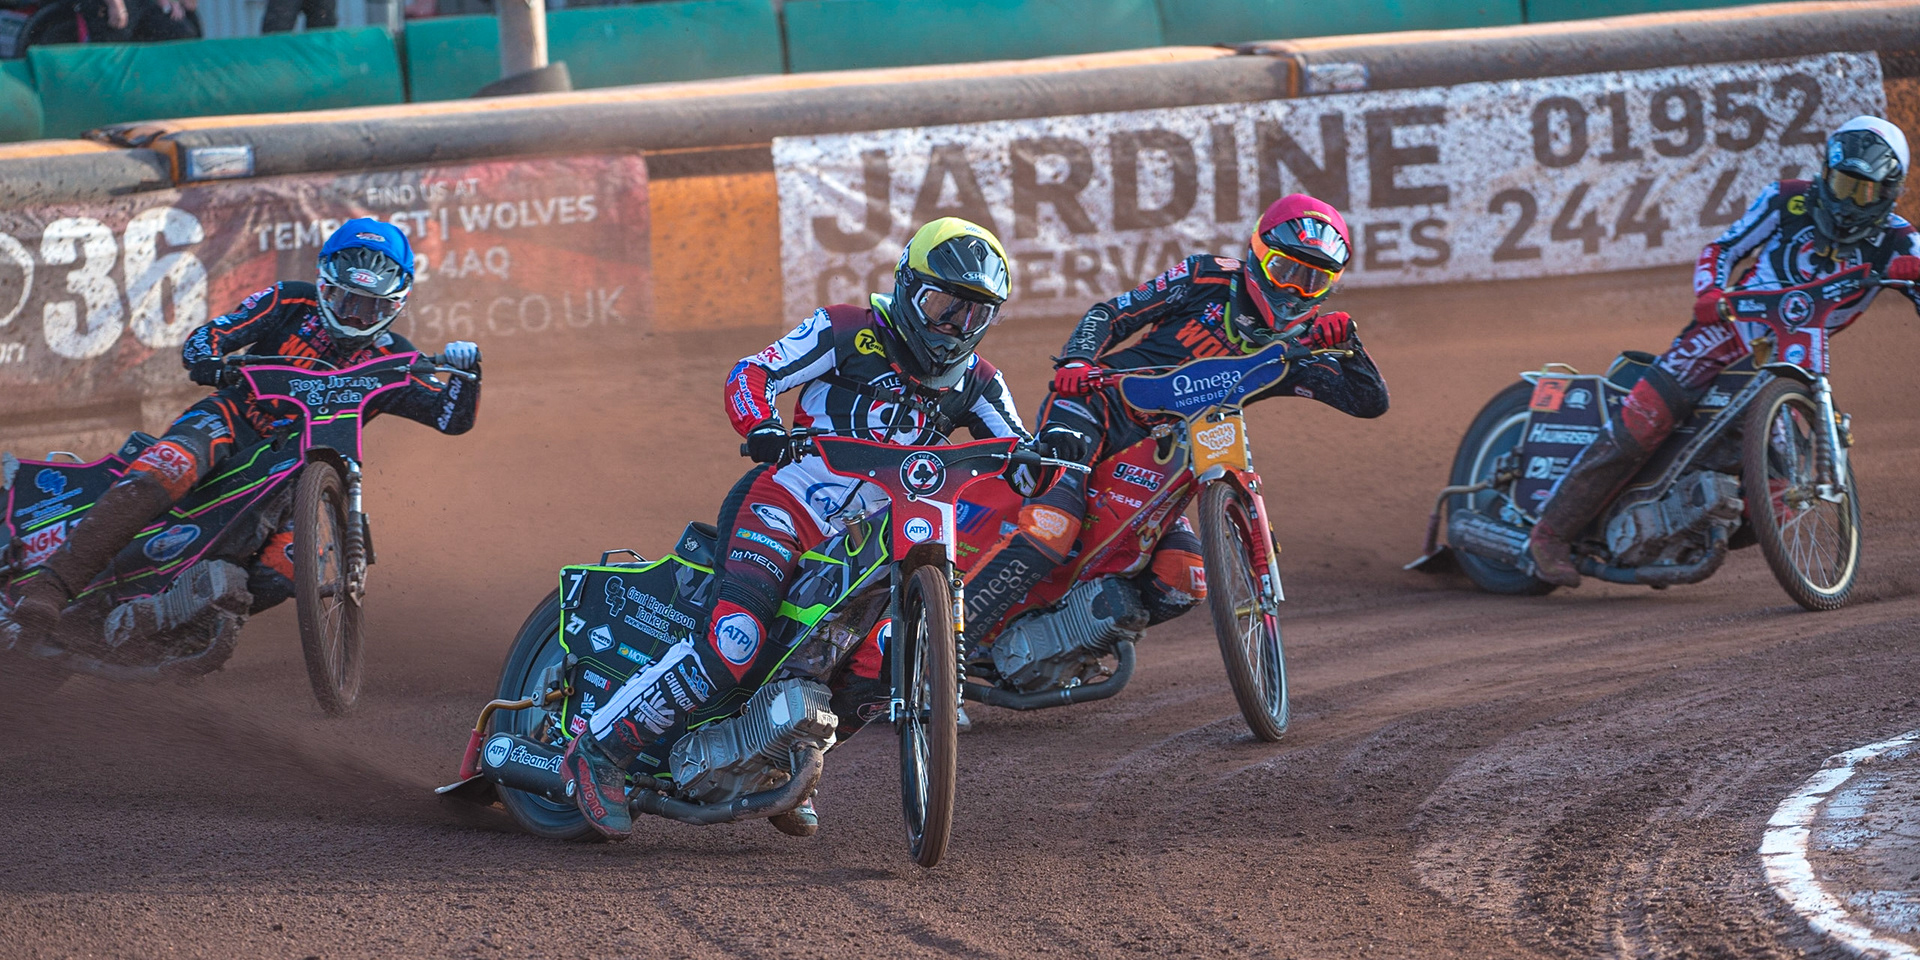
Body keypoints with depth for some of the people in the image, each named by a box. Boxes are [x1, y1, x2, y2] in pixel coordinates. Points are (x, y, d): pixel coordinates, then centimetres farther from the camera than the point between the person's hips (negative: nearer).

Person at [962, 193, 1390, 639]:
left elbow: (1371, 400, 5)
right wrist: (1077, 361, -18)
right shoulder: (1209, 278, 2)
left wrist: (1347, 345, -14)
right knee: (1052, 526, -30)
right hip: (1099, 407, -5)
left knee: (1183, 584, -12)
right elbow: (1111, 313, 2)